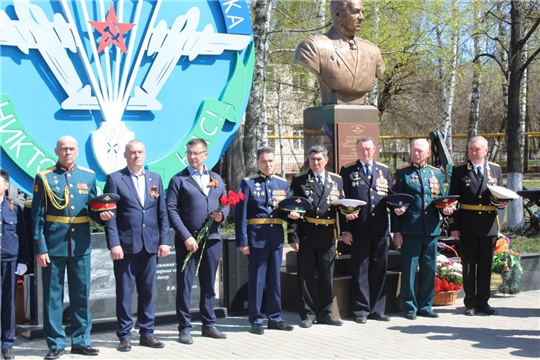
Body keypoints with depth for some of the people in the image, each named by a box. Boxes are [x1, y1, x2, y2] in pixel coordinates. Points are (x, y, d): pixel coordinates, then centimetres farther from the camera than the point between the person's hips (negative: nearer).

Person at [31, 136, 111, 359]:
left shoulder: (88, 176, 8)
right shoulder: (44, 178, -2)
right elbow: (37, 216, -4)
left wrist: (101, 214, -10)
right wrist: (40, 247, -10)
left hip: (81, 244, 3)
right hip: (53, 244, -3)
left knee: (82, 293, 9)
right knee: (52, 295, 3)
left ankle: (81, 341, 20)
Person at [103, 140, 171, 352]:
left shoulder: (155, 179, 12)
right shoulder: (115, 179, 1)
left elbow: (162, 213, 10)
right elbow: (110, 215, -4)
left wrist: (164, 240, 3)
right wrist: (114, 244, -12)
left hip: (150, 245, 3)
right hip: (126, 245, -3)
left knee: (147, 291, 9)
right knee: (124, 291, 2)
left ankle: (147, 333, 18)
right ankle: (124, 335, 11)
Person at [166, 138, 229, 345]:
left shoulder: (216, 179, 15)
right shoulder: (179, 180, 1)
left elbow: (226, 203, 17)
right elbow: (171, 210, -7)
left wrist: (222, 214, -7)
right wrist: (186, 237, -14)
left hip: (212, 239, 4)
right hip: (187, 240, -4)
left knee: (209, 284, 11)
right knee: (184, 285, -1)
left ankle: (209, 325, 21)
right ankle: (185, 328, 7)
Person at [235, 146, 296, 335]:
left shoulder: (283, 183, 12)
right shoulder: (248, 183, -2)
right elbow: (240, 214, -6)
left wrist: (290, 214, -5)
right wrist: (242, 240, -12)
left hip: (276, 237, 5)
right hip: (256, 237, -4)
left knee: (275, 278, 11)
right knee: (256, 279, 1)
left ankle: (275, 317, 20)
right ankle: (256, 320, 9)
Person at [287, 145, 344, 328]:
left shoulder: (337, 180, 11)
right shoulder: (299, 180, 3)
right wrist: (293, 236, -9)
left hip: (328, 236, 2)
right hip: (306, 235, -2)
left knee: (327, 277, 8)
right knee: (305, 277, 3)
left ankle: (325, 313, 20)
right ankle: (307, 314, 13)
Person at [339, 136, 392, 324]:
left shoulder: (384, 170, 16)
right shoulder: (347, 171, 5)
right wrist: (345, 229, -6)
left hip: (380, 229, 3)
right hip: (359, 229, -3)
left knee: (379, 270, 7)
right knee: (359, 271, 1)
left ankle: (377, 310, 17)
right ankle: (361, 310, 10)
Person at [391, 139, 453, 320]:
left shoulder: (436, 173, 14)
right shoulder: (402, 174, 3)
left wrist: (446, 208, -4)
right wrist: (396, 230, -5)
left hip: (431, 229, 4)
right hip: (410, 229, -4)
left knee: (429, 269, 8)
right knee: (409, 269, -1)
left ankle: (425, 306, 19)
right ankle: (410, 307, 9)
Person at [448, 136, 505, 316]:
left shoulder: (496, 169, 9)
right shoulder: (459, 171, 1)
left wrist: (501, 203, -8)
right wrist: (453, 225, -6)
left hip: (489, 225, 2)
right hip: (467, 226, -2)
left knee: (486, 265, 8)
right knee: (468, 265, 3)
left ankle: (483, 301, 18)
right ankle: (470, 302, 12)